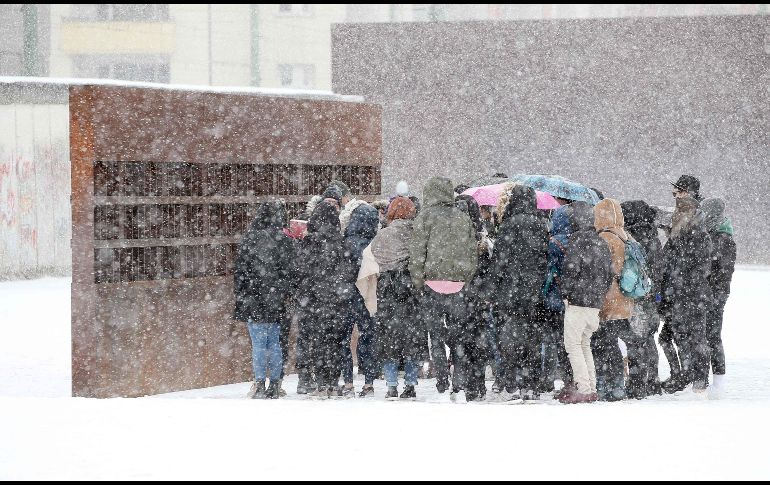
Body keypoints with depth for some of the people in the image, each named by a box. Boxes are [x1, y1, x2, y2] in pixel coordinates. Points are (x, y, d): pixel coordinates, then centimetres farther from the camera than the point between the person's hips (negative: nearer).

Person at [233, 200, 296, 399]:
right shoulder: (285, 241, -2)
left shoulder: (251, 237, -6)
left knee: (258, 342, 0)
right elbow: (290, 272, 1)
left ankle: (260, 383, -4)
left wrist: (240, 295, 6)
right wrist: (285, 294, 11)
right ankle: (275, 385, 12)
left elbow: (240, 269, -2)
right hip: (277, 302, 2)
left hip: (254, 300, -2)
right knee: (275, 343, 10)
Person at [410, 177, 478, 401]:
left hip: (433, 283, -3)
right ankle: (459, 387, 5)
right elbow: (473, 253, 12)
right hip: (459, 284, 3)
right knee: (459, 336, 9)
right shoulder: (463, 218, 10)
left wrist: (418, 282, 0)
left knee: (437, 336, 2)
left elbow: (417, 253, -6)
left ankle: (442, 388, -2)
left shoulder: (426, 216, -2)